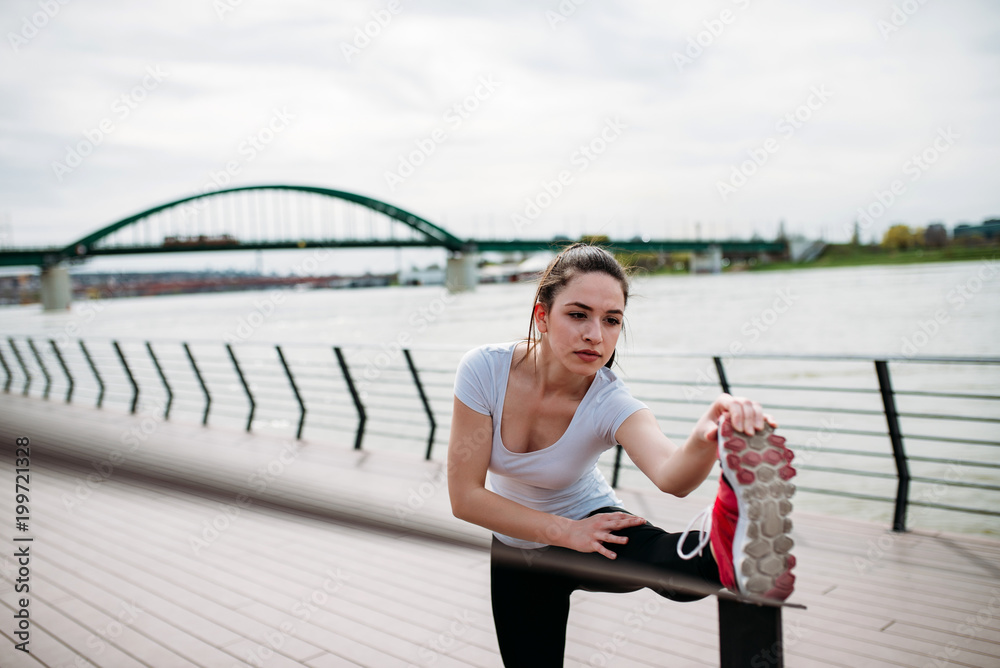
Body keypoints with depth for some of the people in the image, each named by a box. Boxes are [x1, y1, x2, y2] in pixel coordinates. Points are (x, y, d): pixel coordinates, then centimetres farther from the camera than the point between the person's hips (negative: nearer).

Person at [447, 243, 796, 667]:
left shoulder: (612, 404, -28)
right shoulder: (485, 369, -25)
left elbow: (670, 475, -49)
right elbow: (465, 496, -23)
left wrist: (704, 440, -71)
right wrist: (566, 532, -28)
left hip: (588, 524, -2)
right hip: (516, 545, 3)